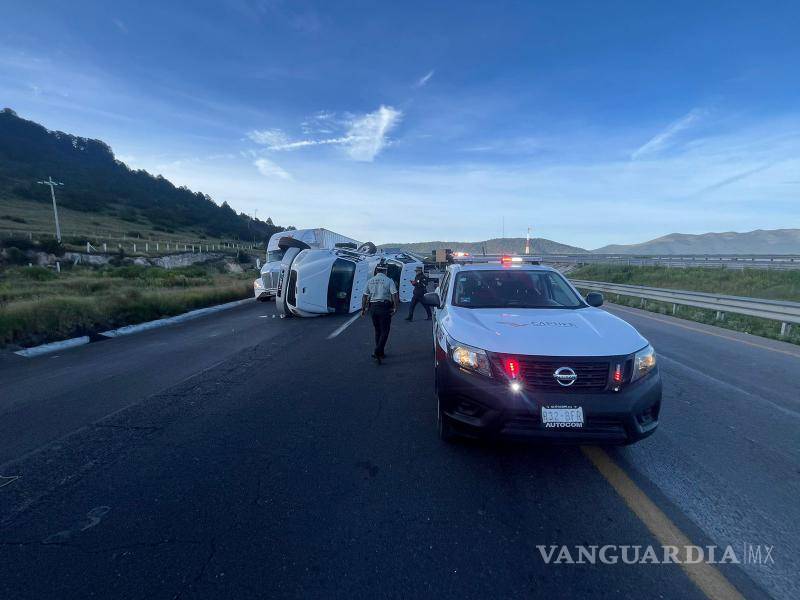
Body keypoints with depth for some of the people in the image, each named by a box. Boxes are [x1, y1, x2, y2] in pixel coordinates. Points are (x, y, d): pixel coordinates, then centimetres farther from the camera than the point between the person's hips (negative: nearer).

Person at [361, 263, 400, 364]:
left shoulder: (370, 281, 8)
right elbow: (395, 295, -13)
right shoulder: (389, 281, -4)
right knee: (384, 331, 1)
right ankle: (378, 352, -13)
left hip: (373, 307, 5)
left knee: (377, 330, 17)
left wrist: (363, 309, 14)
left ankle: (380, 352, 24)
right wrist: (396, 307, -10)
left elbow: (365, 296, 9)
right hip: (384, 307, -4)